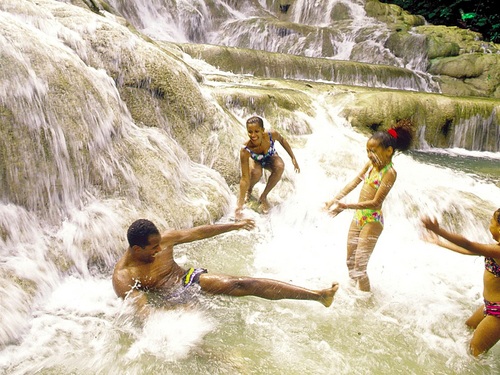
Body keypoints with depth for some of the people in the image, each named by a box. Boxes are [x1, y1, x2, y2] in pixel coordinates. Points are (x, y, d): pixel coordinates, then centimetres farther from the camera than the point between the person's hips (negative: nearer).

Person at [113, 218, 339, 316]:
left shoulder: (164, 239, -7)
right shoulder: (123, 276, -18)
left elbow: (198, 232, 1)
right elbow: (143, 308, -26)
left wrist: (235, 225, 5)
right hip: (173, 303, -1)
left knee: (241, 284, -17)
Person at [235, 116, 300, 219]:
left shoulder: (272, 135, -34)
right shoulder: (245, 151, -39)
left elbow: (282, 140, -7)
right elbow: (245, 179, -37)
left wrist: (293, 158, -6)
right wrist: (240, 204, -40)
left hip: (270, 158, 2)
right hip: (255, 161, -2)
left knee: (280, 166, -32)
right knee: (256, 172, -36)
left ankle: (263, 196, -13)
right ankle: (249, 191, 0)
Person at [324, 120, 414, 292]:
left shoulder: (389, 172, -18)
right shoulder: (371, 164, 4)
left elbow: (376, 203, -22)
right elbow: (353, 183, 6)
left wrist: (346, 206, -26)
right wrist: (335, 199, -3)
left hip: (372, 221, -8)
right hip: (357, 217, 8)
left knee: (360, 266, -7)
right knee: (350, 262, 16)